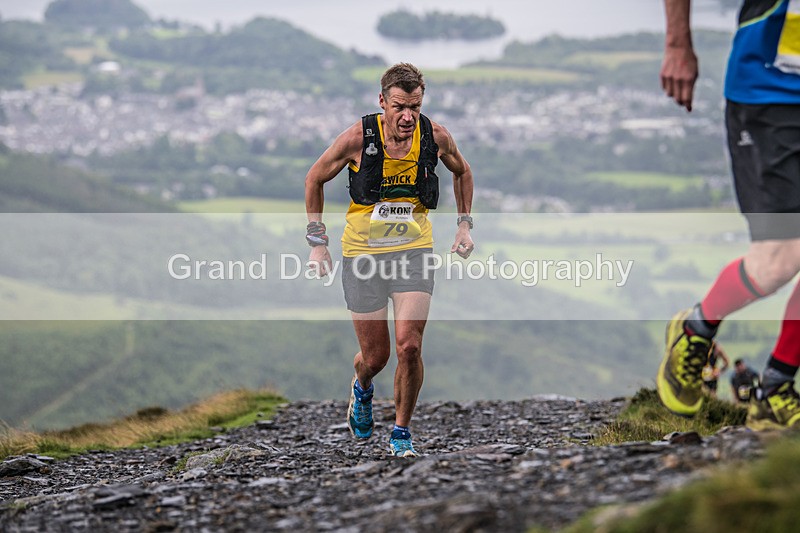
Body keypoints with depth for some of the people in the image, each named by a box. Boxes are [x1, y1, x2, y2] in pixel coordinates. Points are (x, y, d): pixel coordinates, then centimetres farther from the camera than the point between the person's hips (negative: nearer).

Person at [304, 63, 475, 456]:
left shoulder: (435, 137, -8)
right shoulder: (358, 137, -14)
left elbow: (462, 172, 16)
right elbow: (315, 179, 1)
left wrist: (464, 225, 11)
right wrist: (317, 241, 0)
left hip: (414, 250, 1)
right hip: (363, 252, -1)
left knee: (409, 347, -13)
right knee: (375, 356, 3)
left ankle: (401, 432, 8)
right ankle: (362, 389, 42)